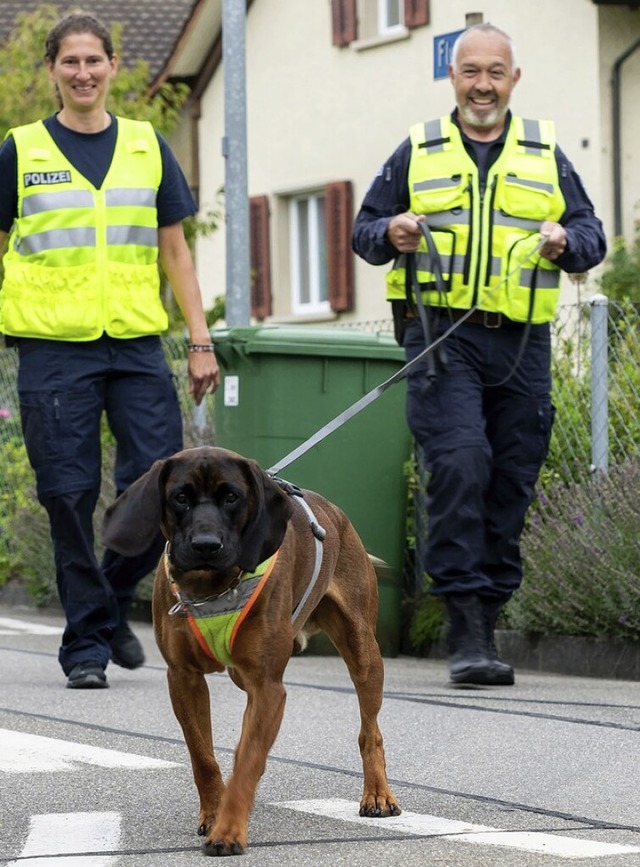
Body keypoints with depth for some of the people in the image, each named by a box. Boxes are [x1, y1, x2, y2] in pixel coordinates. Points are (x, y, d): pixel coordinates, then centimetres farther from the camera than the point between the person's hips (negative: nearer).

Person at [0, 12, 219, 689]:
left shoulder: (147, 147, 12)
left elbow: (174, 252, 14)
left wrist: (200, 342, 8)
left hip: (136, 346, 2)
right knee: (70, 498, -3)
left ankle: (113, 598, 19)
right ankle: (86, 640, 8)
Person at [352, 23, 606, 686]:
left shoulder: (545, 154, 15)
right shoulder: (417, 153, 12)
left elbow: (591, 235, 16)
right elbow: (363, 231, 16)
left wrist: (566, 241, -7)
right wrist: (391, 234, -7)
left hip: (522, 344, 3)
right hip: (442, 335, -2)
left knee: (511, 484, 3)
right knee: (459, 463, -19)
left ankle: (485, 617, 15)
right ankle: (466, 627, -19)